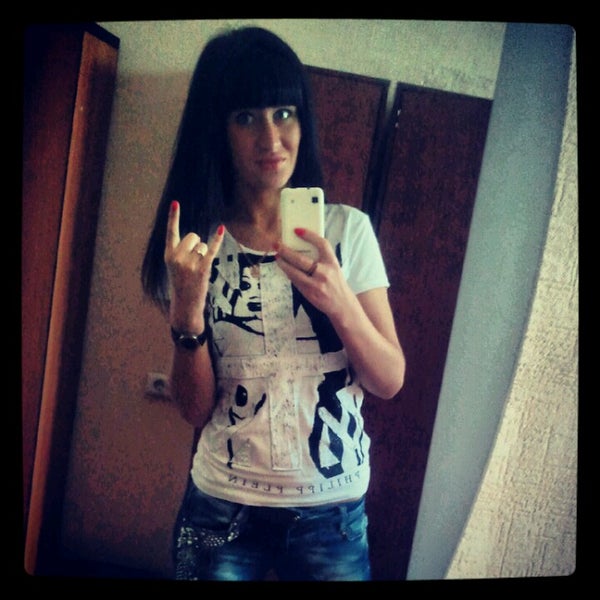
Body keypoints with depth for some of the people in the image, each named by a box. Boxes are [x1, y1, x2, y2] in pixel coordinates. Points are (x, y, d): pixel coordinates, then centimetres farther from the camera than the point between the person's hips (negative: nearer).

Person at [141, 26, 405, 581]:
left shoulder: (348, 229, -5)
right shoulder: (198, 243, -3)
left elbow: (390, 382, -6)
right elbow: (196, 408, -6)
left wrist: (339, 302, -23)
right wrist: (188, 308, -22)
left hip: (332, 508, 0)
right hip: (222, 506, 0)